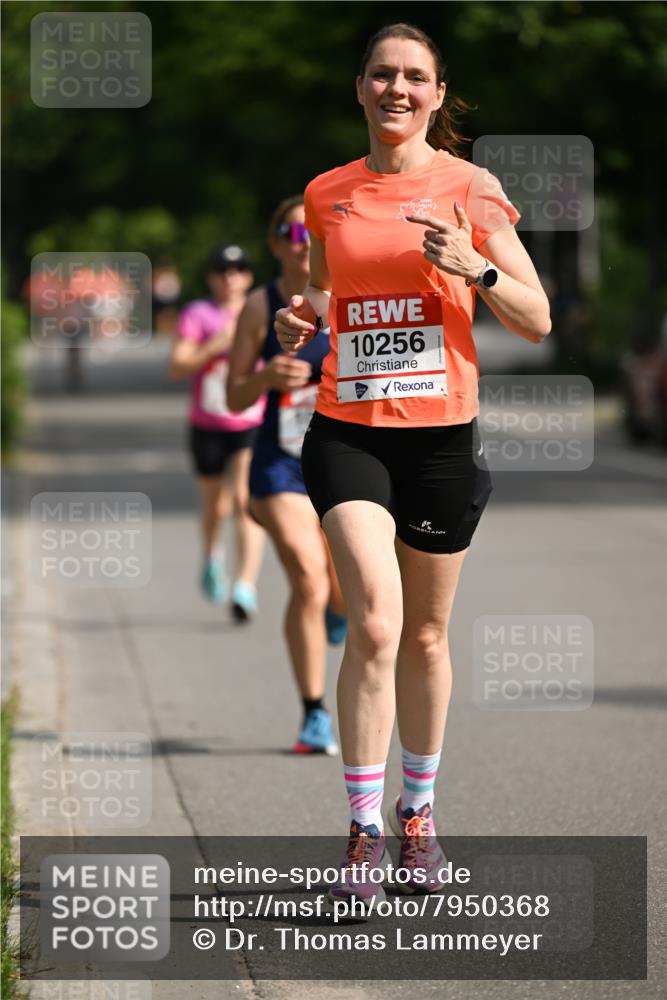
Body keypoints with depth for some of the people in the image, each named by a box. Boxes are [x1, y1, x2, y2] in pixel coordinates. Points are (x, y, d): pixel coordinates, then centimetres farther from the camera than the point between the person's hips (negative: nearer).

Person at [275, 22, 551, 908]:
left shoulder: (470, 188, -1)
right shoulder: (326, 194, 7)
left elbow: (537, 322, -2)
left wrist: (473, 265, -19)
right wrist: (302, 319, 1)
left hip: (441, 432, 0)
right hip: (347, 429, 1)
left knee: (425, 634, 10)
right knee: (375, 623, -16)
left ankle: (418, 814, 30)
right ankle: (364, 831, -10)